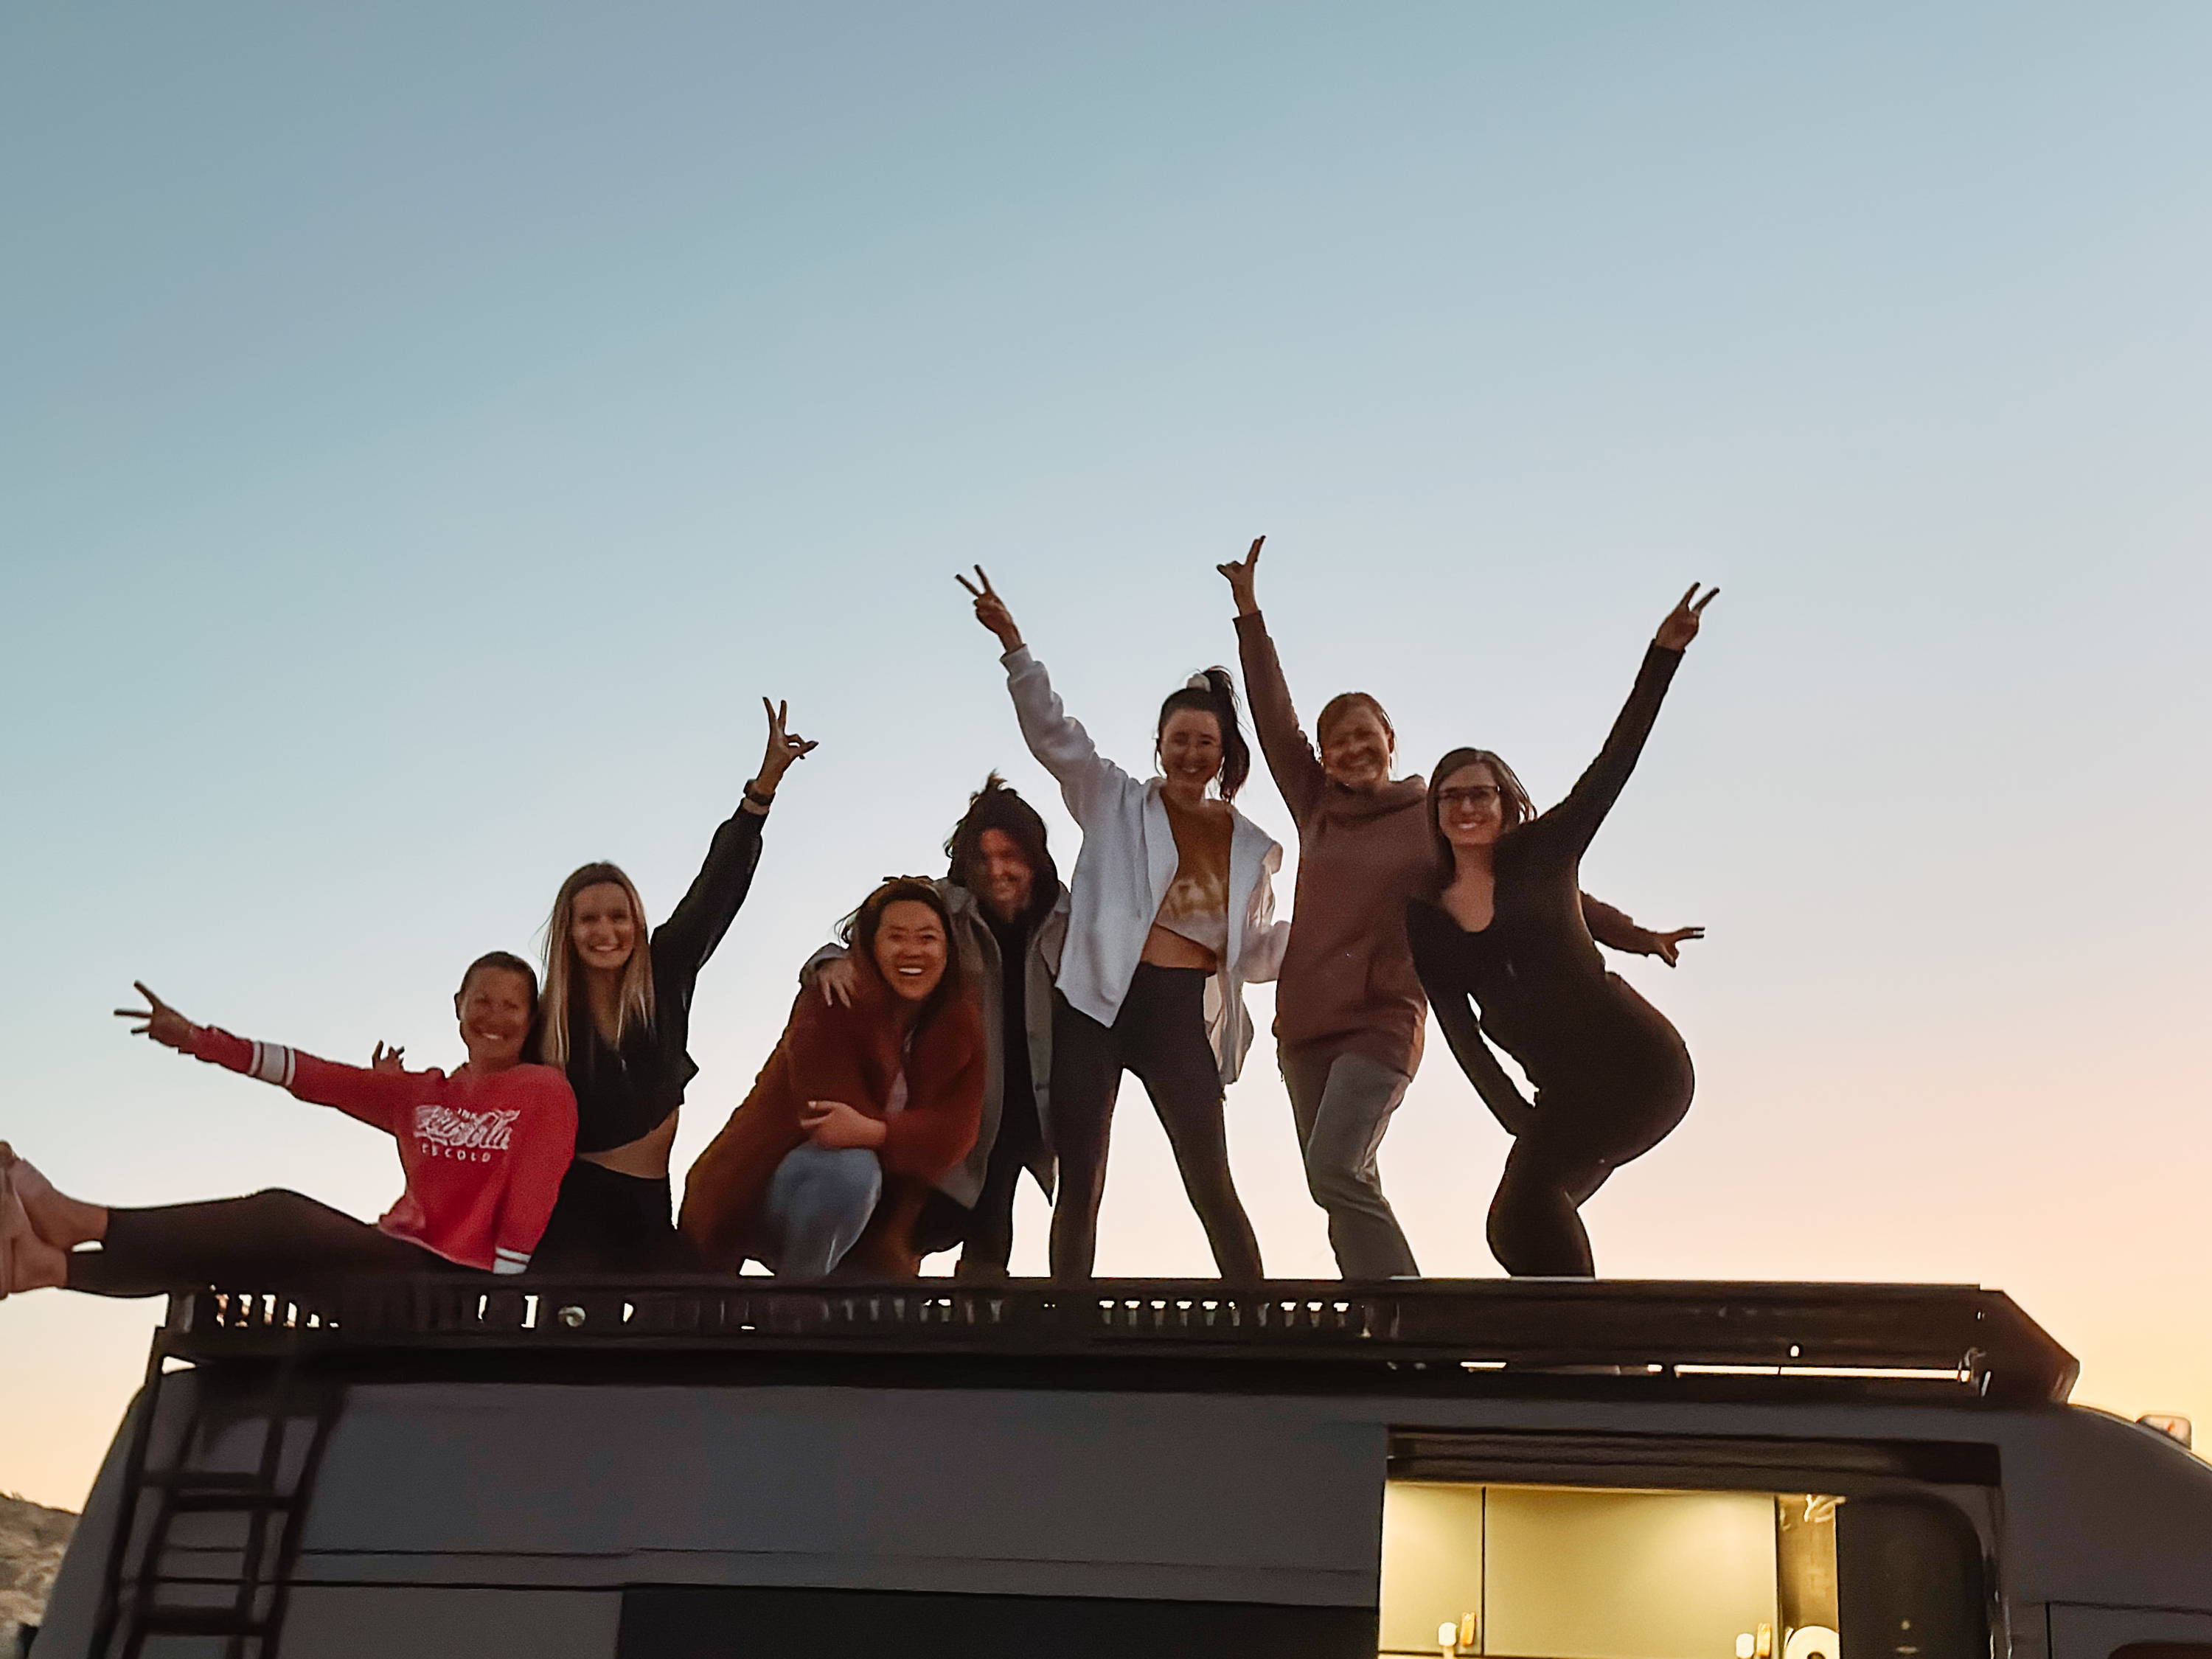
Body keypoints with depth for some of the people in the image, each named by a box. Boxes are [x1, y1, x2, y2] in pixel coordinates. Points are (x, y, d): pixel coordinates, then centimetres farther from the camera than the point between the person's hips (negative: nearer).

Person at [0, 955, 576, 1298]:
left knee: (281, 1216, -25)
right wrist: (196, 1039, 2)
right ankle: (55, 1263, -26)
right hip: (396, 1259, 7)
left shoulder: (545, 1091, 0)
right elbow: (311, 1076, 10)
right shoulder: (417, 1094, 18)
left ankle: (81, 1221, -29)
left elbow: (531, 1202, -8)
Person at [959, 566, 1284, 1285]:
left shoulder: (1250, 848, 14)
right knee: (1080, 1184, 0)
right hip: (1099, 1005, -1)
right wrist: (1014, 646, -15)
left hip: (1184, 1018, 1)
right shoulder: (1116, 802, 9)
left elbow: (1254, 951, 18)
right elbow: (1053, 734, -3)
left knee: (1212, 1184, -4)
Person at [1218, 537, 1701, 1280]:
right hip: (1303, 1027, 5)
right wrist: (1249, 613, 5)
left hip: (1380, 1023, -5)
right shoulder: (1316, 809, 12)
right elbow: (1274, 719, 9)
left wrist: (1631, 935, -4)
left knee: (1336, 1170, -22)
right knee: (1348, 1191, 2)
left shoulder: (1431, 820, 1)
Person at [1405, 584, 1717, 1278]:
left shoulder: (1542, 852, -1)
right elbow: (1459, 1031, 3)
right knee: (1514, 1230, 3)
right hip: (1564, 1090, 6)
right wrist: (1517, 1118, -8)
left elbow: (1615, 760, -9)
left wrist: (1664, 652, -18)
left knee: (1532, 1184, -22)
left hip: (1636, 1060, -6)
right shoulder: (1425, 919, 7)